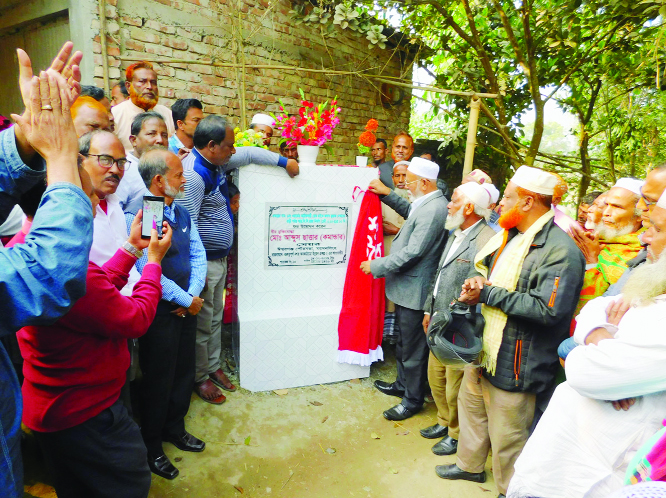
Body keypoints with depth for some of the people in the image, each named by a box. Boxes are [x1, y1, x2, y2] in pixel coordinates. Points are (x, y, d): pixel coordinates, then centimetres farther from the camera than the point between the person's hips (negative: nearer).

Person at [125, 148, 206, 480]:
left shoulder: (181, 212, 7)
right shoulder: (136, 214, -19)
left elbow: (198, 255, 8)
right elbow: (148, 272, -24)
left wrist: (194, 294, -7)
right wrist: (186, 300, -15)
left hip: (186, 306, 7)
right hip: (159, 311, -7)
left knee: (184, 370, 18)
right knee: (158, 377, 8)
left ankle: (174, 428, 42)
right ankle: (151, 446, 31)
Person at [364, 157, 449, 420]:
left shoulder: (433, 211, -24)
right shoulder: (427, 203, 7)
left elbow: (412, 253, -26)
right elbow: (410, 211, 28)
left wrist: (376, 266, -16)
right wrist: (388, 194, 18)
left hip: (414, 290, -10)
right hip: (406, 288, 10)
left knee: (413, 349, 6)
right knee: (404, 342, 25)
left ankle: (412, 400, 25)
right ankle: (403, 384, 44)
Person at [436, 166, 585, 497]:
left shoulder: (560, 251, -22)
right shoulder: (508, 237, 7)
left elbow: (548, 310, -30)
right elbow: (483, 266, 20)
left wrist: (489, 293, -23)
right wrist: (476, 282, -5)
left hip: (514, 364, -9)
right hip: (483, 348, 9)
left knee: (506, 434, 9)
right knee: (470, 405, 26)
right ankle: (470, 465, 50)